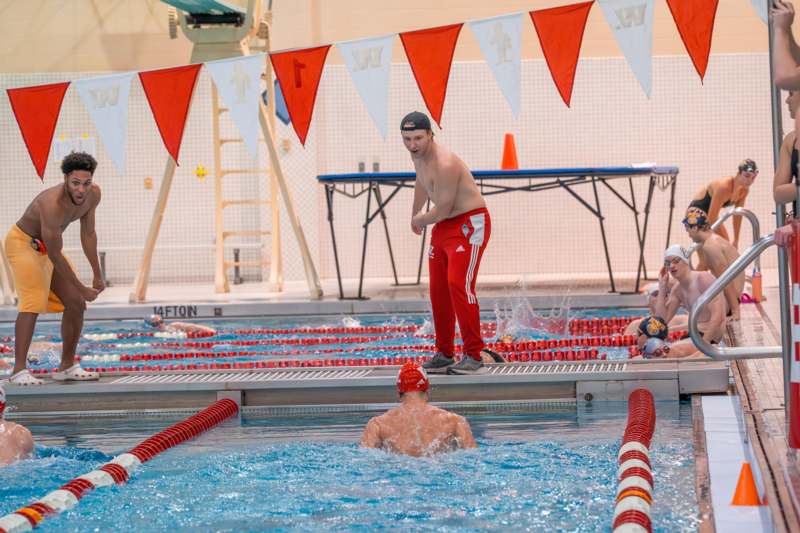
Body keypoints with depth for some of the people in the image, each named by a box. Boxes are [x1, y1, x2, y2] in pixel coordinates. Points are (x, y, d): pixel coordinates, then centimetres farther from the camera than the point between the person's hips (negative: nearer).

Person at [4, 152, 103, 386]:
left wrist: (97, 276, 0)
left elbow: (88, 235, -1)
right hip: (22, 242, -8)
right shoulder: (53, 204, -37)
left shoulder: (93, 194, -14)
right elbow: (55, 256, -31)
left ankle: (67, 367, 13)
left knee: (76, 304, 3)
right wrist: (82, 288, -24)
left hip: (46, 246, 8)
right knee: (32, 305, -23)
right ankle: (19, 370, -25)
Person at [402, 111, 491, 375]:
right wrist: (414, 214, 36)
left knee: (459, 285, -20)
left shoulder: (445, 164, -26)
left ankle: (473, 356, -20)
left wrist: (421, 220, -3)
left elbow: (442, 210, -23)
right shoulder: (418, 155, 4)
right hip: (443, 226, 10)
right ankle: (444, 354, 17)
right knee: (438, 291, 8)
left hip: (470, 224, -10)